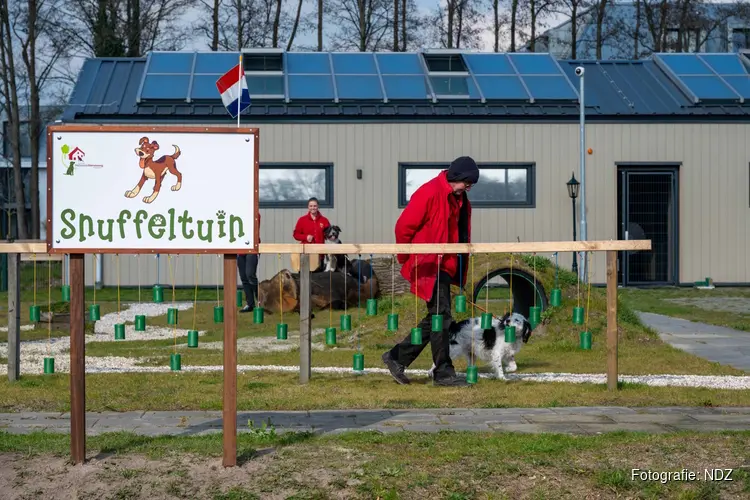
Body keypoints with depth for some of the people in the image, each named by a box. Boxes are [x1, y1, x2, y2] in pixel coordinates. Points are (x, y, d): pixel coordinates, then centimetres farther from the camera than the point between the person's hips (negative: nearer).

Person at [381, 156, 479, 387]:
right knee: (441, 317, -8)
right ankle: (443, 372, -1)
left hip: (445, 267, 9)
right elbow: (404, 226, -15)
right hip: (428, 266, -9)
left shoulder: (460, 200, 12)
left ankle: (398, 357, 21)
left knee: (435, 319, 12)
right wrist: (407, 259, -6)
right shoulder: (429, 193, -15)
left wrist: (460, 271, 13)